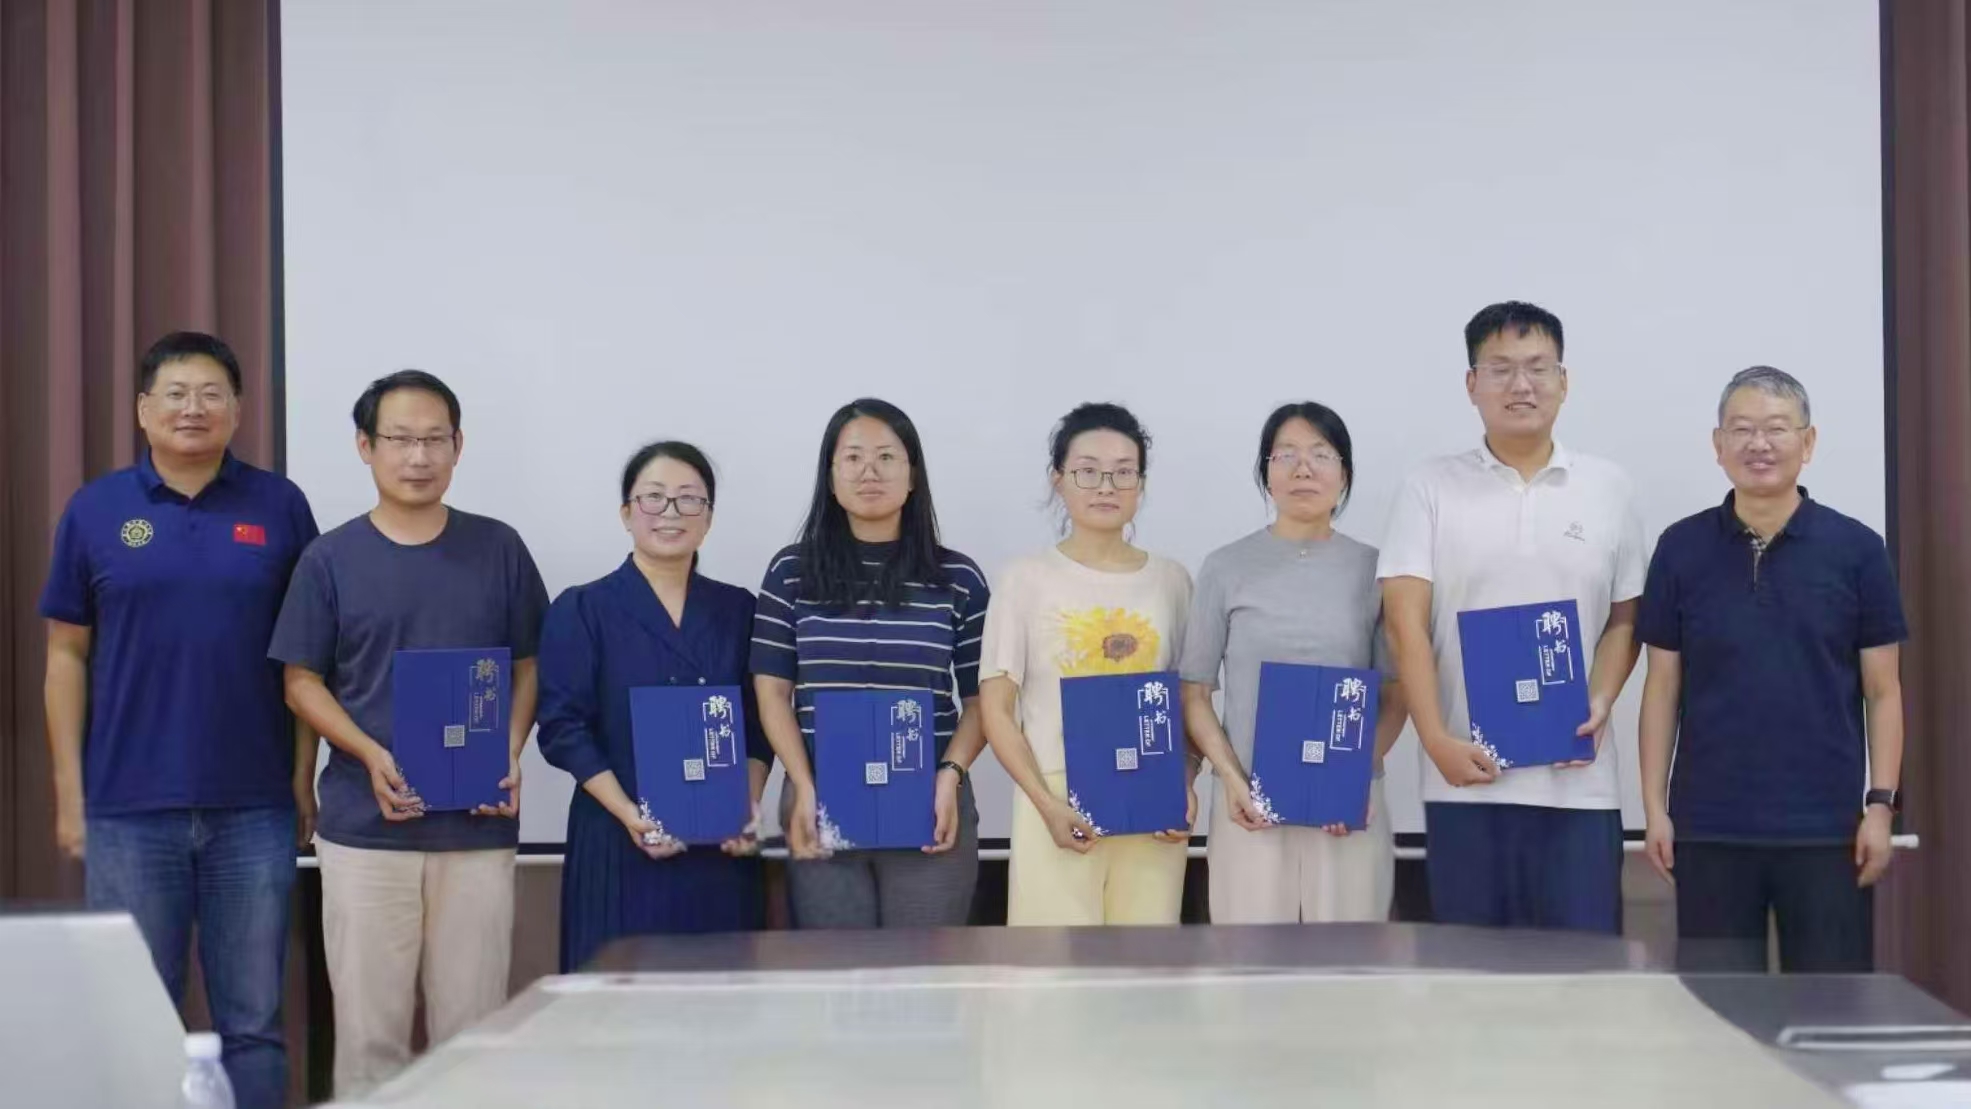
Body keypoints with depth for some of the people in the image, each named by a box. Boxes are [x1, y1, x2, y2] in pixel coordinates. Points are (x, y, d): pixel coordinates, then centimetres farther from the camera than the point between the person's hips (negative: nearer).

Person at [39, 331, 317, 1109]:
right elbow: (67, 655, 6)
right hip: (129, 808, 0)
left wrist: (305, 780, 0)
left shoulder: (279, 507, 3)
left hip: (254, 807, 0)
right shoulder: (95, 510, 4)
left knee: (253, 1021, 6)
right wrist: (69, 792, 1)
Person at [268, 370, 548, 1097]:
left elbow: (528, 665, 11)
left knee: (471, 1028, 4)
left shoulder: (498, 549, 6)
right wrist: (371, 755, -13)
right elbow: (302, 682, 4)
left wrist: (510, 753, -6)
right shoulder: (331, 559, 3)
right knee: (370, 1029, 3)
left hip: (478, 825, 1)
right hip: (364, 825, -1)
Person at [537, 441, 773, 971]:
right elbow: (564, 729, -5)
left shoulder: (738, 610, 11)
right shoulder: (582, 610, 1)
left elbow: (758, 727, 12)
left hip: (722, 849, 3)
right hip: (622, 846, -3)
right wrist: (630, 816, -15)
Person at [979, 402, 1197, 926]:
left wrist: (1187, 785, -4)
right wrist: (1047, 804, -12)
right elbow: (997, 710, 0)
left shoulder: (1171, 579, 10)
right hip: (1059, 804, -2)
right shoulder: (1028, 578, 2)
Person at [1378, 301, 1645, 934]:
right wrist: (1437, 741, -13)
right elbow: (1406, 625, -3)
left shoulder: (1607, 488, 9)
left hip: (1578, 781, 1)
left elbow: (1625, 617, 13)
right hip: (1464, 778, -1)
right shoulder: (1431, 489, 3)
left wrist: (1600, 703, -5)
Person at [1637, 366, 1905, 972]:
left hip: (1827, 828, -1)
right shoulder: (1682, 549, 3)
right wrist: (1655, 806, 1)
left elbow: (1883, 691, 3)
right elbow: (1663, 687, 6)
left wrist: (1881, 804, -5)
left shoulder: (1856, 549, 0)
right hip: (1710, 828, 1)